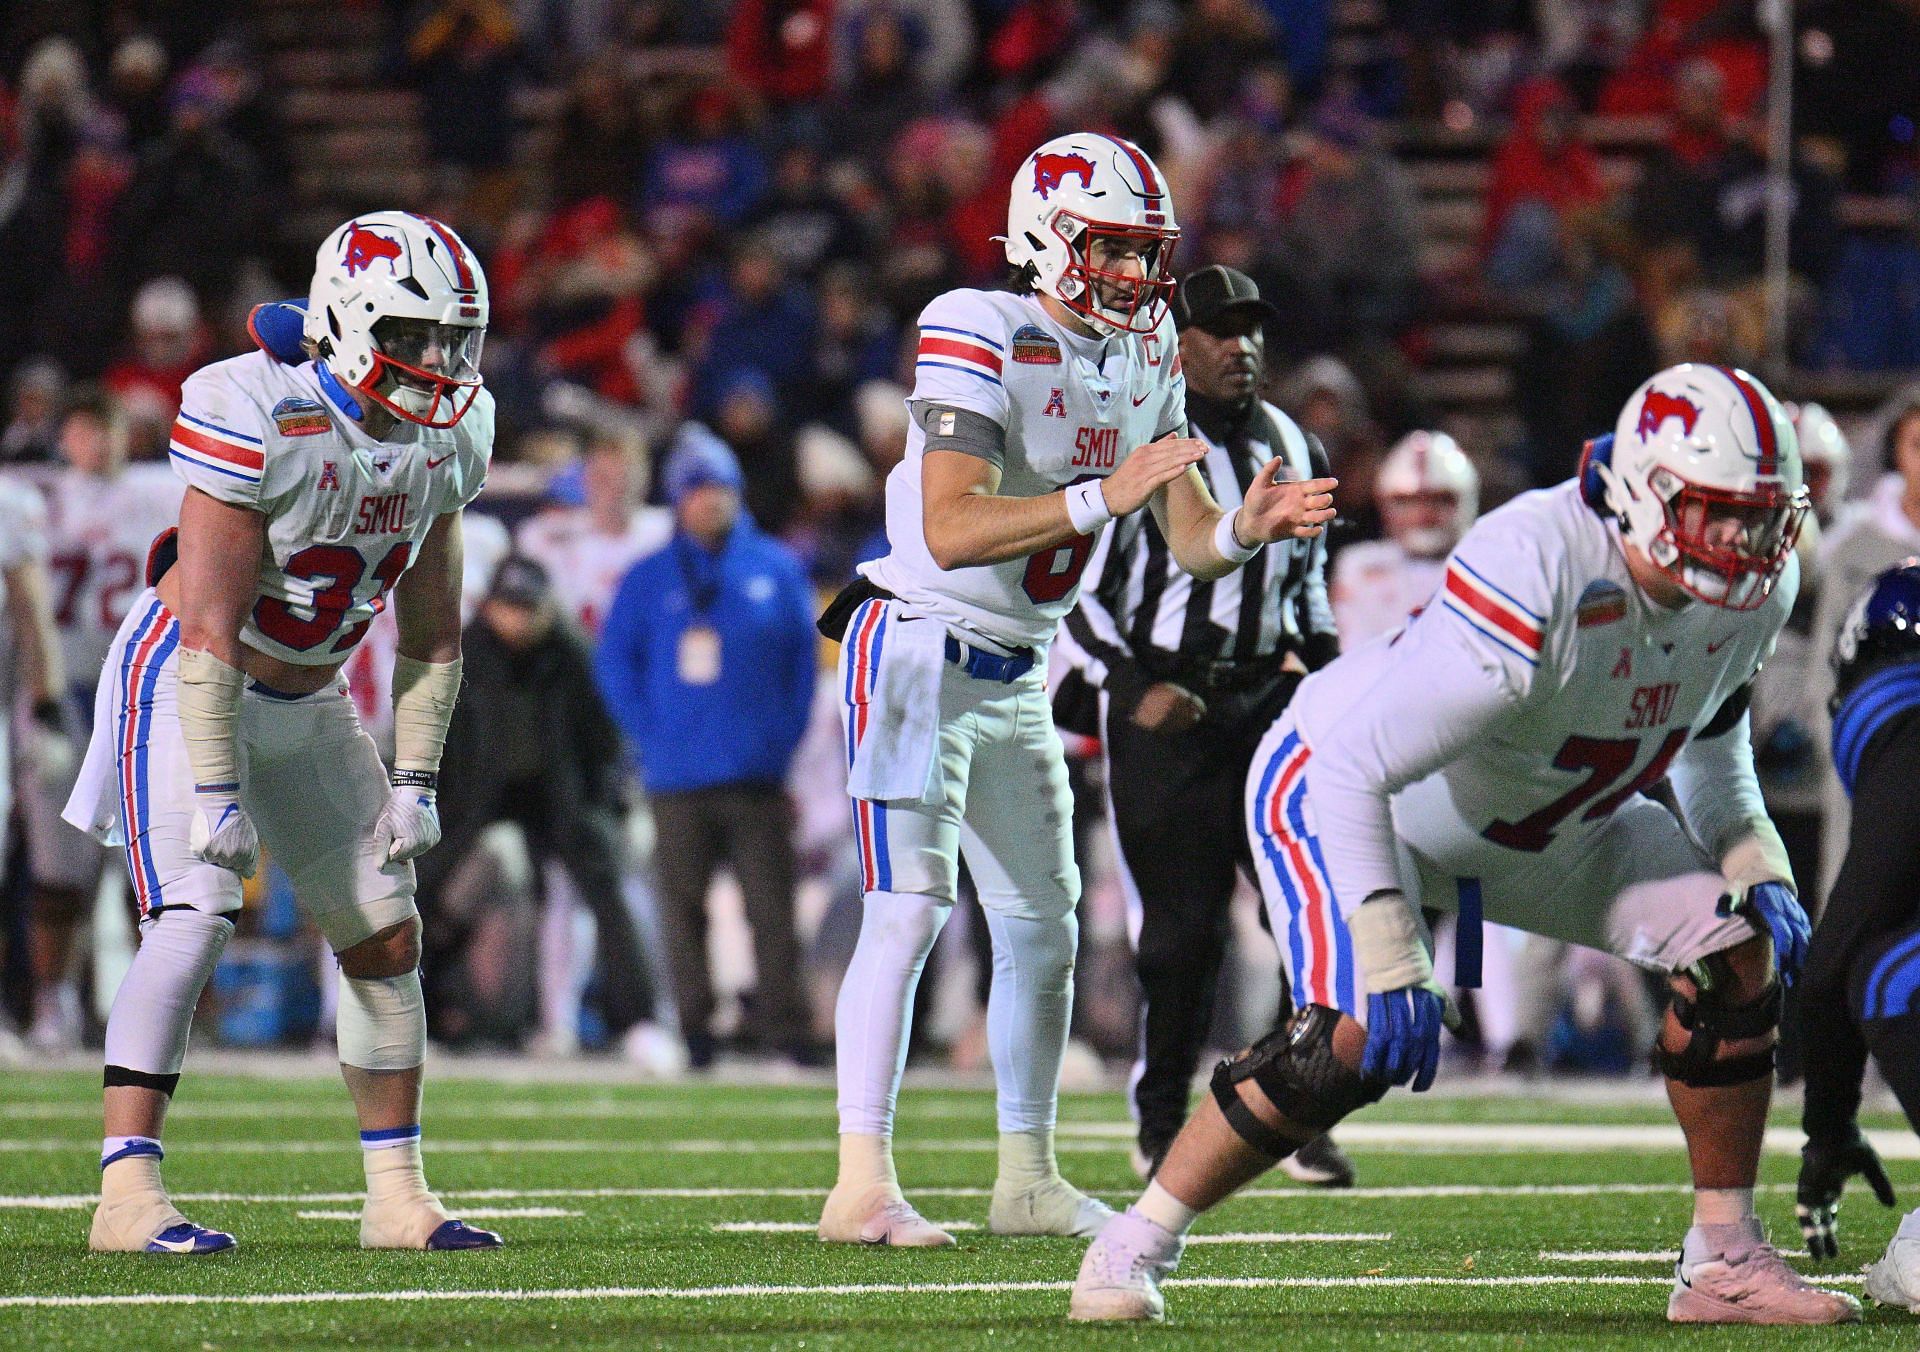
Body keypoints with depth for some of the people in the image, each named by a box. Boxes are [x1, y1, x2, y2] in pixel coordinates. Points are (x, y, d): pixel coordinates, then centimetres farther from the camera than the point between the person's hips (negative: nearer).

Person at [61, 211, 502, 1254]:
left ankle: (396, 1197, 17)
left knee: (386, 941, 7)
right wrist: (217, 793, -27)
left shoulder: (440, 445, -4)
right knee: (192, 917, -22)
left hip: (307, 701, 7)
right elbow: (211, 627, -27)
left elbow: (431, 634, 7)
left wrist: (414, 780, 1)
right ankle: (127, 1195, -24)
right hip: (186, 686, -7)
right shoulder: (258, 421, -27)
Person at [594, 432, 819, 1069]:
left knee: (771, 903, -4)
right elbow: (614, 660, 8)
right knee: (683, 907, 1)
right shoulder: (648, 578, 8)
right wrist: (649, 736, -3)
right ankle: (693, 1032, 6)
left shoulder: (777, 569, 9)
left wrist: (784, 740, 1)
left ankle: (786, 1032, -4)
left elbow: (804, 658, 11)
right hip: (677, 776, 0)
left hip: (756, 773, 0)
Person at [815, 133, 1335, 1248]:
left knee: (1043, 925, 10)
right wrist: (1103, 497, -35)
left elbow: (1189, 544, 5)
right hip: (919, 645, -8)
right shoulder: (980, 340, -19)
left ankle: (1029, 1180, 20)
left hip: (1019, 676, 8)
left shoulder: (1147, 355, 5)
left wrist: (1247, 528, -18)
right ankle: (862, 1185, -16)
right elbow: (951, 531, -29)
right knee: (910, 907, -15)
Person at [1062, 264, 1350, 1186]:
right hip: (1166, 708, -5)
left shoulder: (1295, 451, 12)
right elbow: (1074, 592, -6)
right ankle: (1160, 1126, 12)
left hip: (1268, 698, 5)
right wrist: (1133, 685, -15)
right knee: (1184, 927, -4)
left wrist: (1323, 661, 11)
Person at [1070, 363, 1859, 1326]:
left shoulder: (1751, 592, -15)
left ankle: (1724, 1262, 4)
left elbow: (1710, 743, 10)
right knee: (1354, 1039, -26)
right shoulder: (1535, 580, -40)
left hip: (1547, 824, 7)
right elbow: (1350, 768, -38)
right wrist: (1392, 965, -40)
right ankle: (1136, 1246, -8)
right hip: (1351, 792, -7)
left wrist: (1757, 872, -6)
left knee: (1738, 954, -6)